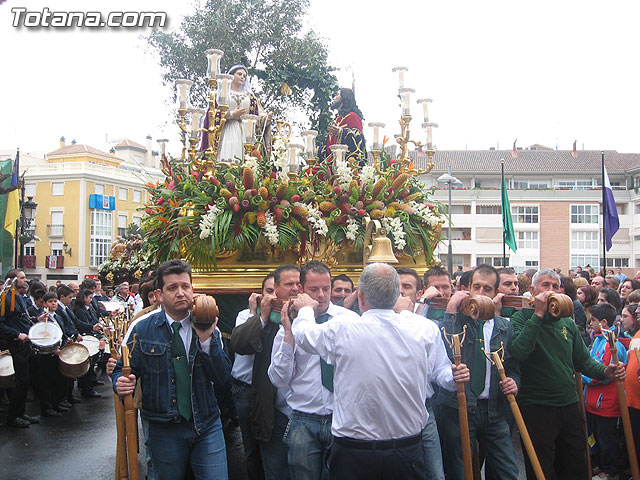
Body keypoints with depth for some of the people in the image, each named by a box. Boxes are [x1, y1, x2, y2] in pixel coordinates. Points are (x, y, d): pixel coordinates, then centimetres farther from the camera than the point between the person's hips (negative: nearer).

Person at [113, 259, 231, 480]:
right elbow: (123, 369, 2)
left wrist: (206, 338, -18)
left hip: (207, 427, 1)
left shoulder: (206, 327, 1)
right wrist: (121, 383, -20)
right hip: (164, 430, -1)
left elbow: (223, 376, -6)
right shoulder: (143, 330, -2)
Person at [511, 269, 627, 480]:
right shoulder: (521, 318, -7)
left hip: (570, 405, 6)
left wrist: (604, 371, -4)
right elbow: (519, 352, -25)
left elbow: (583, 360, 16)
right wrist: (539, 314, -23)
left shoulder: (567, 322, 10)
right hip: (536, 408, -5)